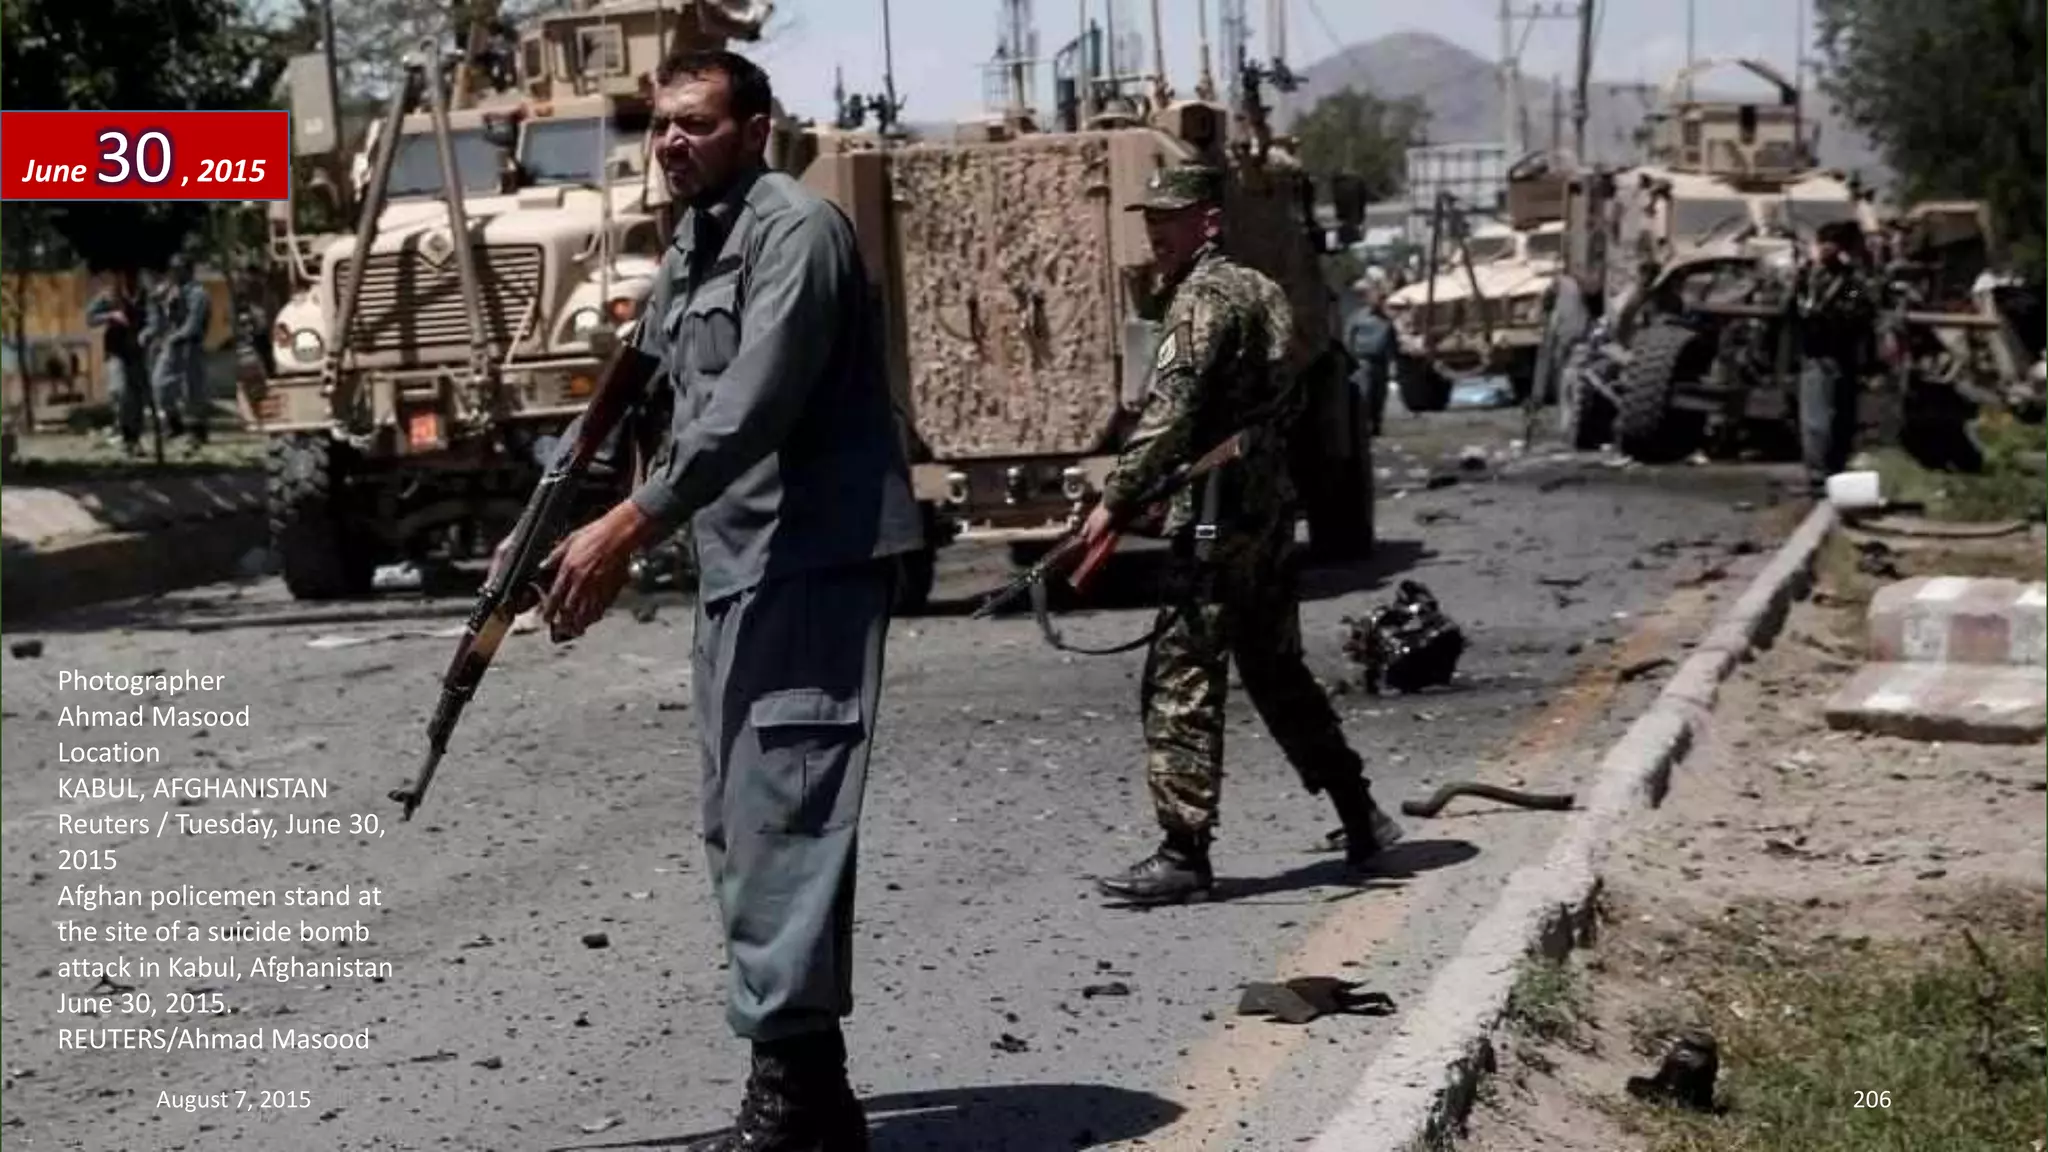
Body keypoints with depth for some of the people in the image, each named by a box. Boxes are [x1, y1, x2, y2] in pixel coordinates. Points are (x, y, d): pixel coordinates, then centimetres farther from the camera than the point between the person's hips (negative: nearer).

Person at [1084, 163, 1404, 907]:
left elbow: (1168, 414, -21)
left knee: (1180, 684, -7)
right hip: (1270, 504, 10)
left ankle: (1184, 857, -7)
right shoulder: (1258, 290, 18)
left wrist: (1114, 500, -20)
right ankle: (1361, 819, 26)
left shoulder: (1204, 297, -12)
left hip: (1217, 516, -10)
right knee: (1275, 670, 19)